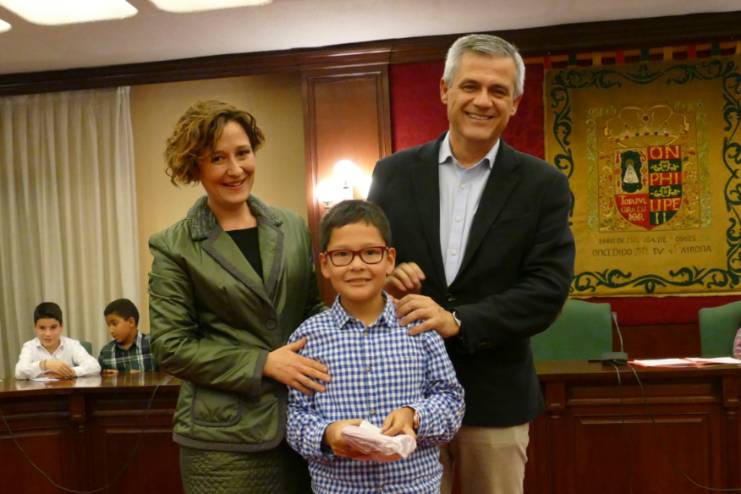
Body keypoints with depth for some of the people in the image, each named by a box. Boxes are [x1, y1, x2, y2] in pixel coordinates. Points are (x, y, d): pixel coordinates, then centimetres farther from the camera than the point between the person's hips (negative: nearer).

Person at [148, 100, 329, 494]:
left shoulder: (293, 228, 6)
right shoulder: (175, 247, -4)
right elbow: (170, 347, -7)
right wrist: (262, 363, -15)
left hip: (302, 424, 3)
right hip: (225, 436, -3)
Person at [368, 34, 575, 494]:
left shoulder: (543, 184, -3)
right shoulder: (394, 173, 2)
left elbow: (548, 289, -9)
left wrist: (457, 321, -21)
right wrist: (384, 276, -15)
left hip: (496, 396, 0)